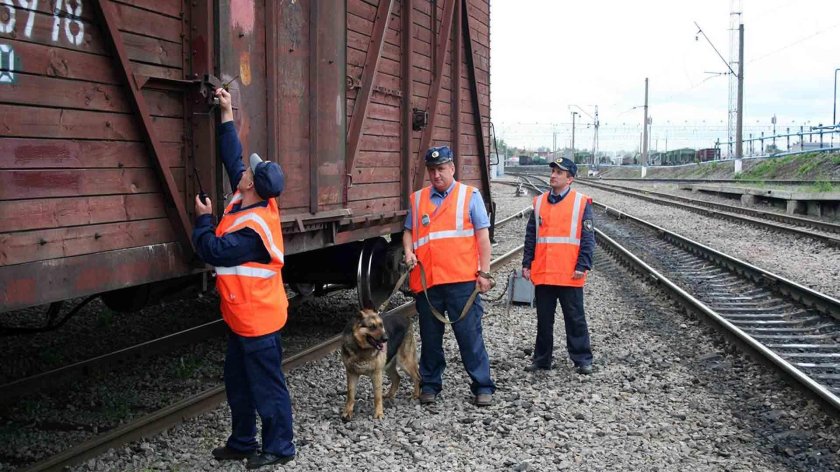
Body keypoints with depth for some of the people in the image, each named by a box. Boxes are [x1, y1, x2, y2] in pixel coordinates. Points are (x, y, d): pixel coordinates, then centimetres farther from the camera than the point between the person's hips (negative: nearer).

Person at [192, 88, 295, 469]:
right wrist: (227, 114, 8)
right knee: (238, 382, 19)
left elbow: (212, 251, -22)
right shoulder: (256, 203, -1)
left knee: (267, 386, 3)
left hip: (257, 320, -10)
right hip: (244, 317, 10)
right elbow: (233, 157, 7)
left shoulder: (250, 229, -28)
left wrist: (203, 218, -6)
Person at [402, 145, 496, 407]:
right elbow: (408, 230, 21)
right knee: (430, 336, 11)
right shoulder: (417, 199, 13)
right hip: (426, 280, 3)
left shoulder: (470, 196, 4)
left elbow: (482, 236, 1)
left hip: (462, 280, -3)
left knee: (470, 334, -1)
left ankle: (482, 387, 9)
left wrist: (484, 272, -4)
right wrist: (408, 252, 0)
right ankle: (429, 385, 24)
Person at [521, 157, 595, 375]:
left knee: (575, 318, 5)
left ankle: (582, 359, 14)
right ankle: (541, 359, 22)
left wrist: (582, 266, -12)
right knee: (544, 319, 12)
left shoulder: (581, 203, -2)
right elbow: (531, 235, 11)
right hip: (542, 273, 4)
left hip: (569, 274, -4)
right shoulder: (539, 202, 10)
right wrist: (526, 264, 6)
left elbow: (588, 238, -5)